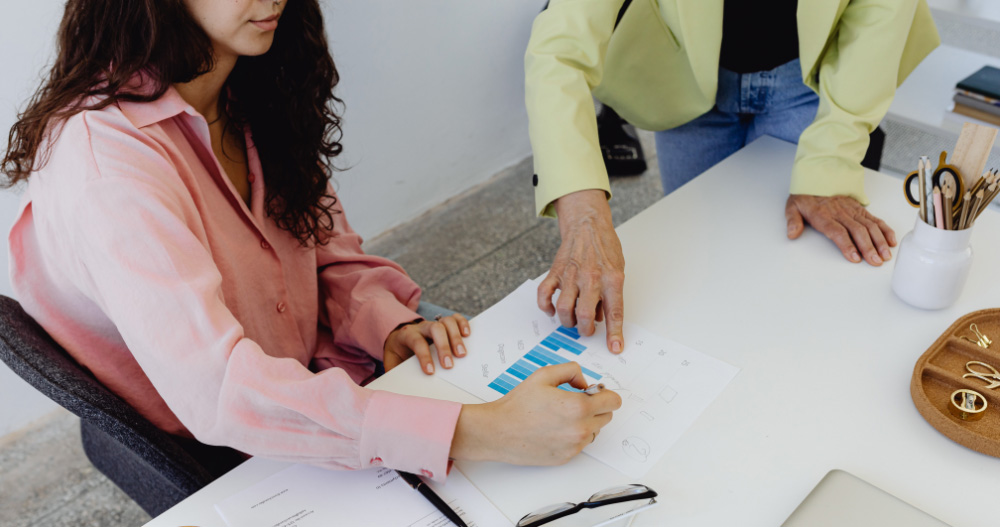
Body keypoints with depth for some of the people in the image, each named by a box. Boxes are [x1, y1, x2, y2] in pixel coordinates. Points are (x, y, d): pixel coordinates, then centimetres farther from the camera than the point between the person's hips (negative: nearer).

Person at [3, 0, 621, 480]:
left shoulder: (249, 93, -2)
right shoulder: (104, 155, -29)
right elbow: (216, 388, -38)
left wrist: (389, 327, -14)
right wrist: (479, 433, -43)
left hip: (308, 388, 7)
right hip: (214, 471, -6)